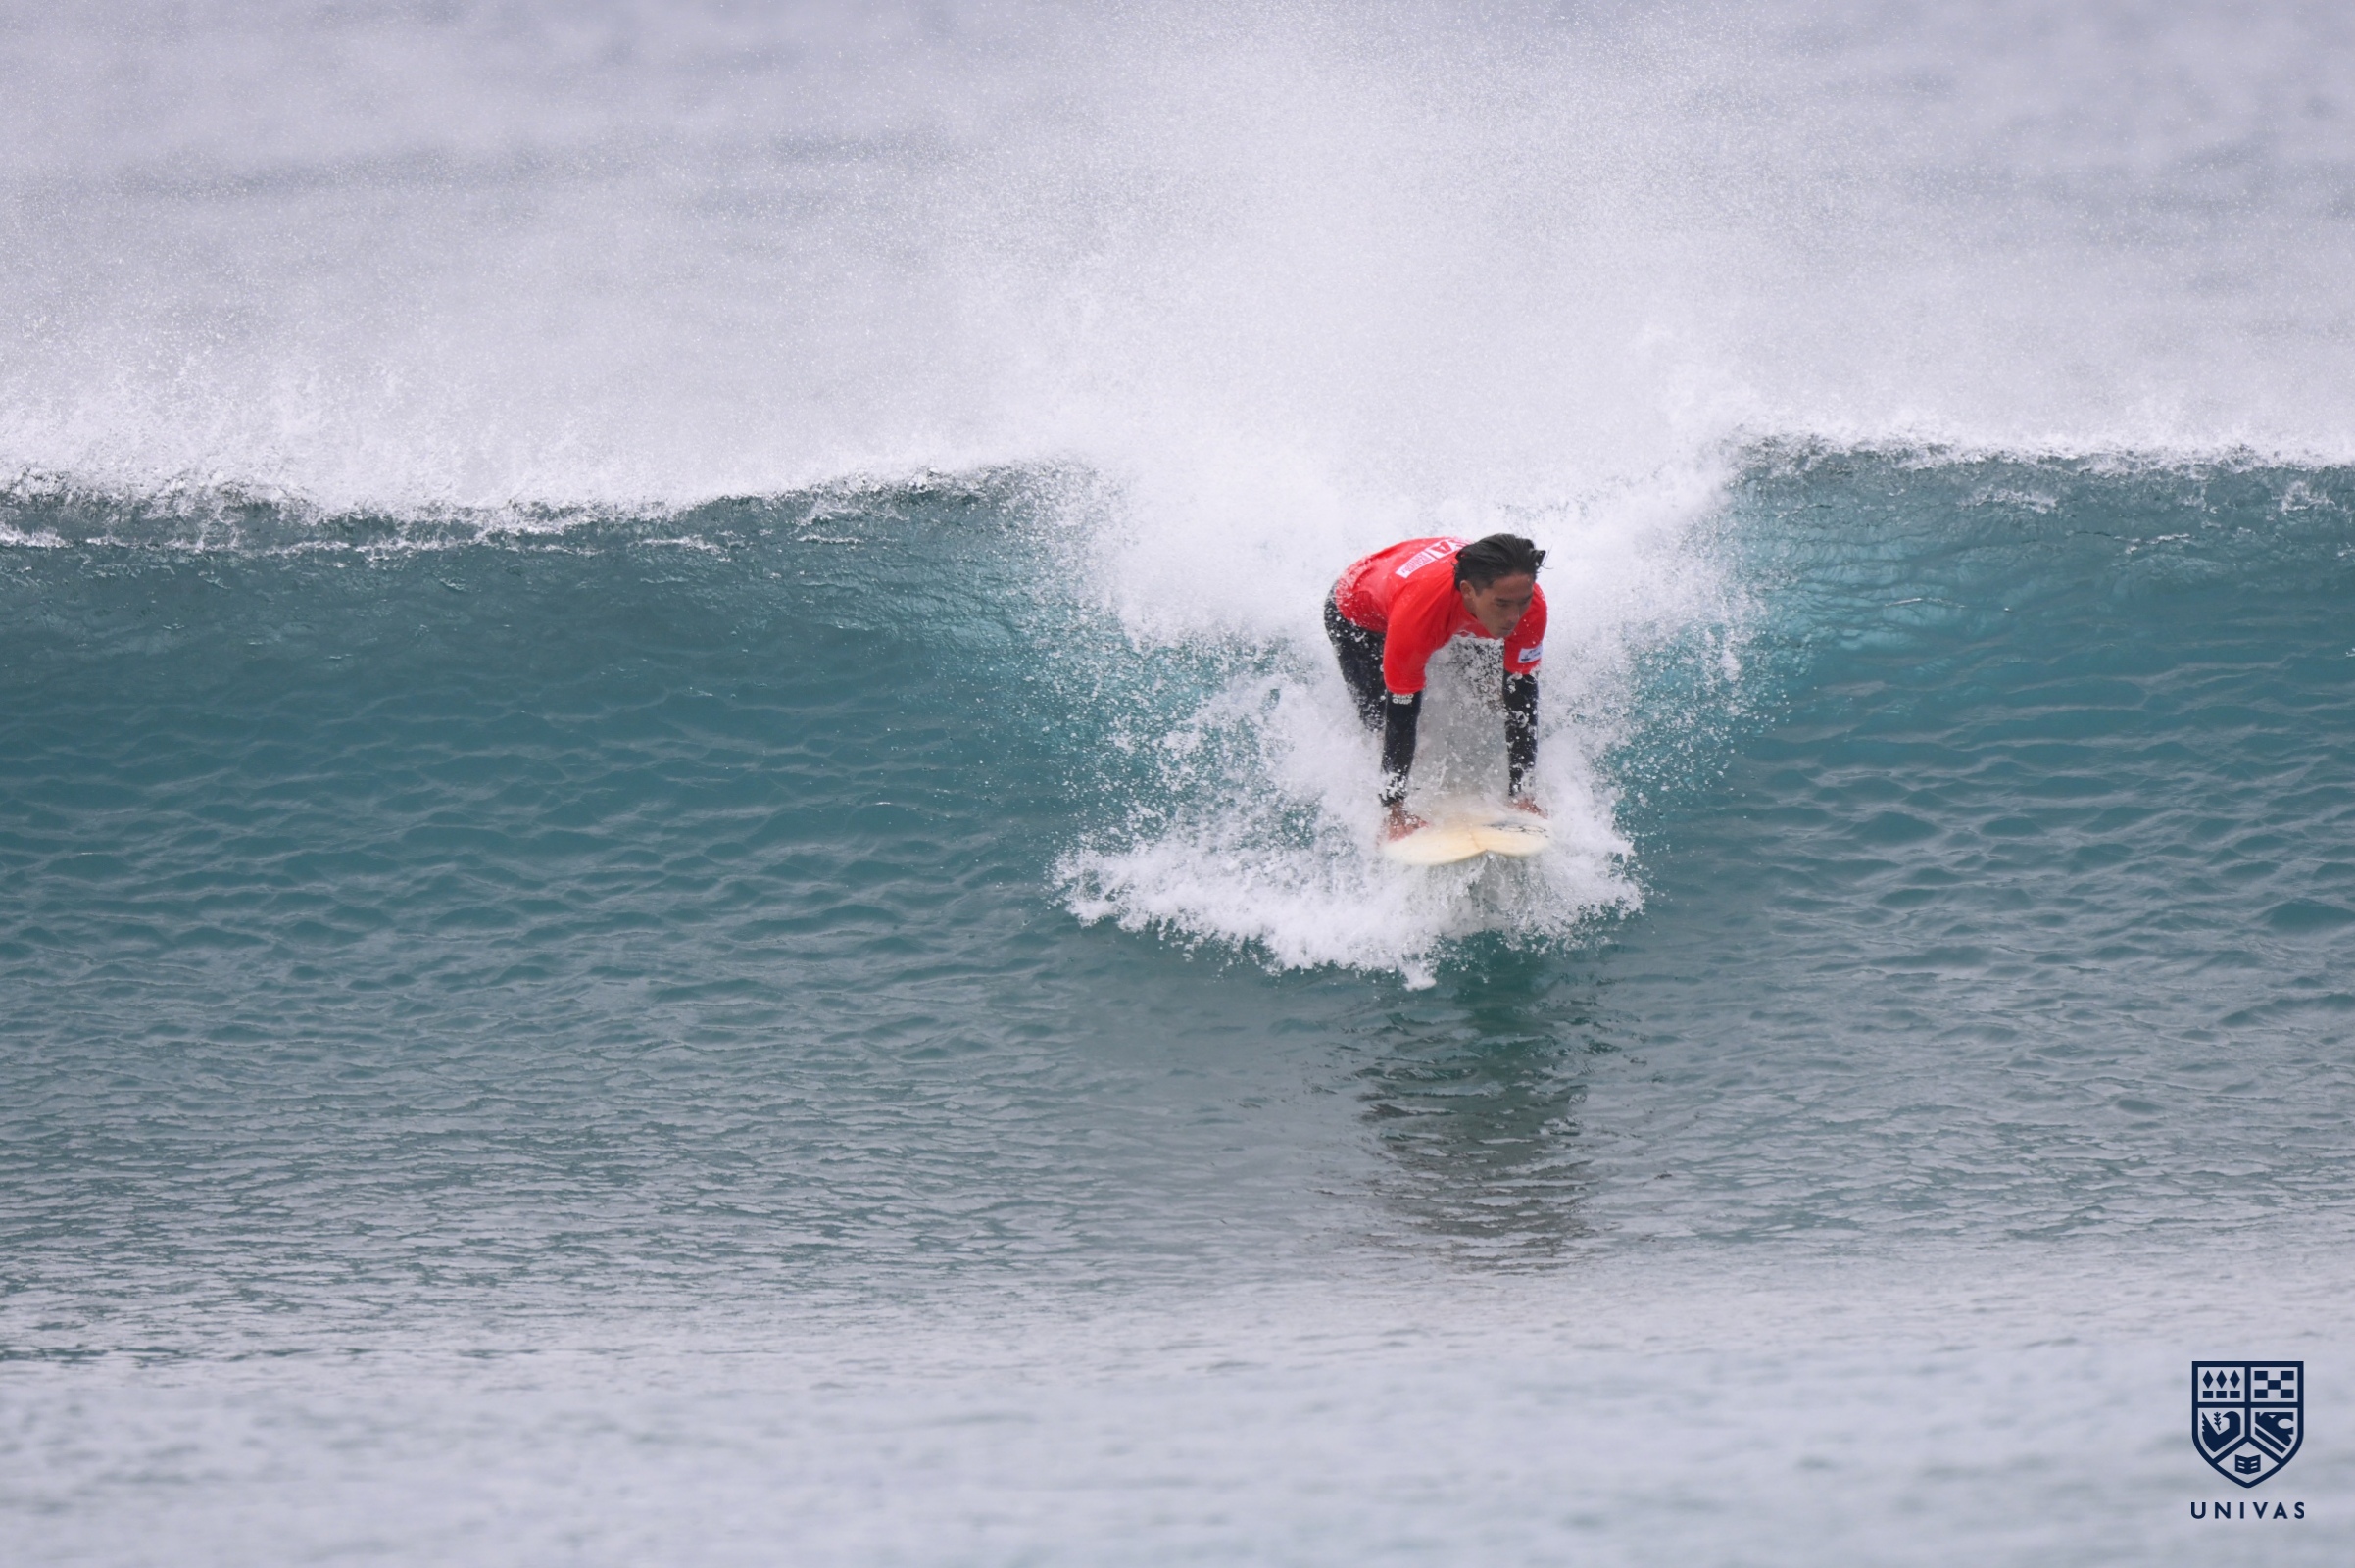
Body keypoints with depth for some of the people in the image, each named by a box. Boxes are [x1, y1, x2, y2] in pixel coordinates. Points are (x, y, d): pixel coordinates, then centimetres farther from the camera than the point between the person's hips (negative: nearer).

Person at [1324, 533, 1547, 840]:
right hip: (1356, 615, -4)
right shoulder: (1416, 610, -48)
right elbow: (1401, 718, -39)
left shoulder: (1528, 603, -36)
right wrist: (1393, 810, -34)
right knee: (1384, 720, -16)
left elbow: (1522, 696, -23)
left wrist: (1521, 792, -22)